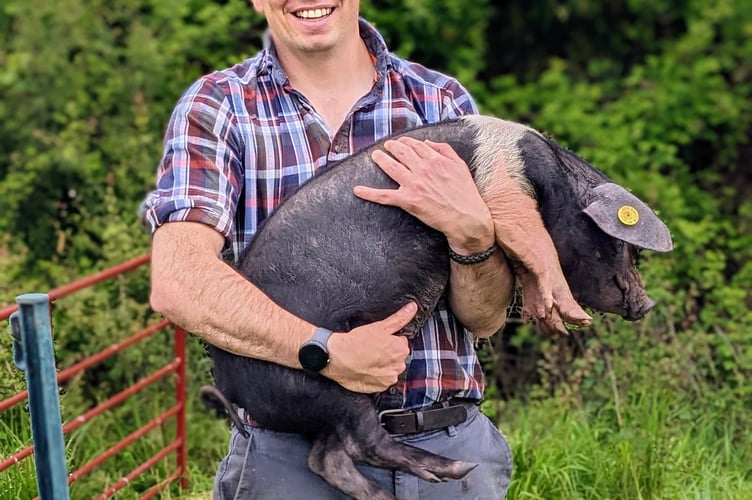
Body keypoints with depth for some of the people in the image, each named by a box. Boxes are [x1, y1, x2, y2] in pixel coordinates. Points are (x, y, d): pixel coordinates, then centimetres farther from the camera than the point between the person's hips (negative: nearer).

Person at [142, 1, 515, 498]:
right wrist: (330, 353, -26)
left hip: (451, 445, 3)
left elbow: (486, 319, 1)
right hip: (287, 456, -2)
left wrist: (472, 230, -19)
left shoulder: (443, 102, 3)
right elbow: (179, 284, -20)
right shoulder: (216, 107, -4)